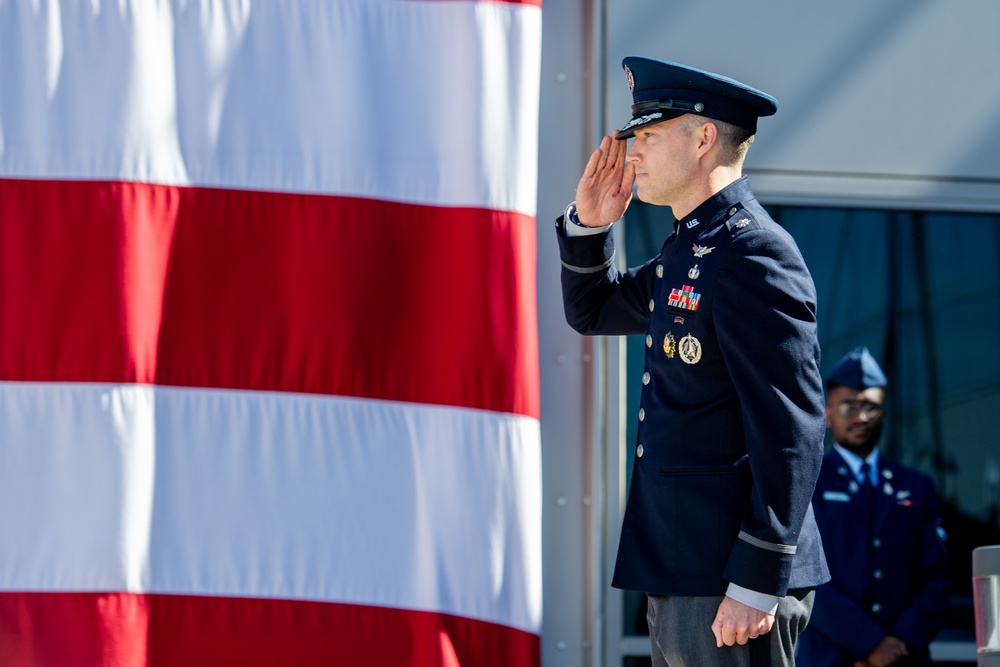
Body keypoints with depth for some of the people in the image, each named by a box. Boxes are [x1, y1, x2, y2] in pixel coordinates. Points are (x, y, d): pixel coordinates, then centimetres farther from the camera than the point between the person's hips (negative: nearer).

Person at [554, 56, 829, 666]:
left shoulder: (753, 256, -16)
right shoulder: (690, 250, 15)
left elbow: (793, 433, -21)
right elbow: (592, 310, 32)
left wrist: (757, 584, -23)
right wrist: (589, 225, 12)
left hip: (730, 579, -10)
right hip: (683, 574, 10)